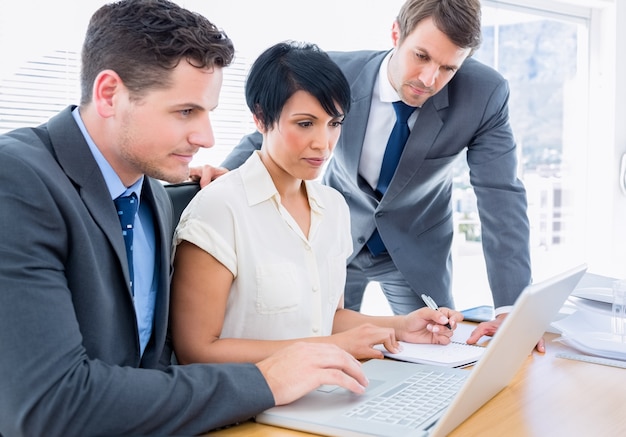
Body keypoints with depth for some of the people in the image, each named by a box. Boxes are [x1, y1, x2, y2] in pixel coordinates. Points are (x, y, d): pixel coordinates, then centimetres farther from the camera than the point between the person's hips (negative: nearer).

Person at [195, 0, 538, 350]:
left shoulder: (485, 93, -24)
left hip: (418, 250, 0)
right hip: (339, 238, 1)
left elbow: (501, 194, -24)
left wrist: (511, 309, -31)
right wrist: (228, 172, -31)